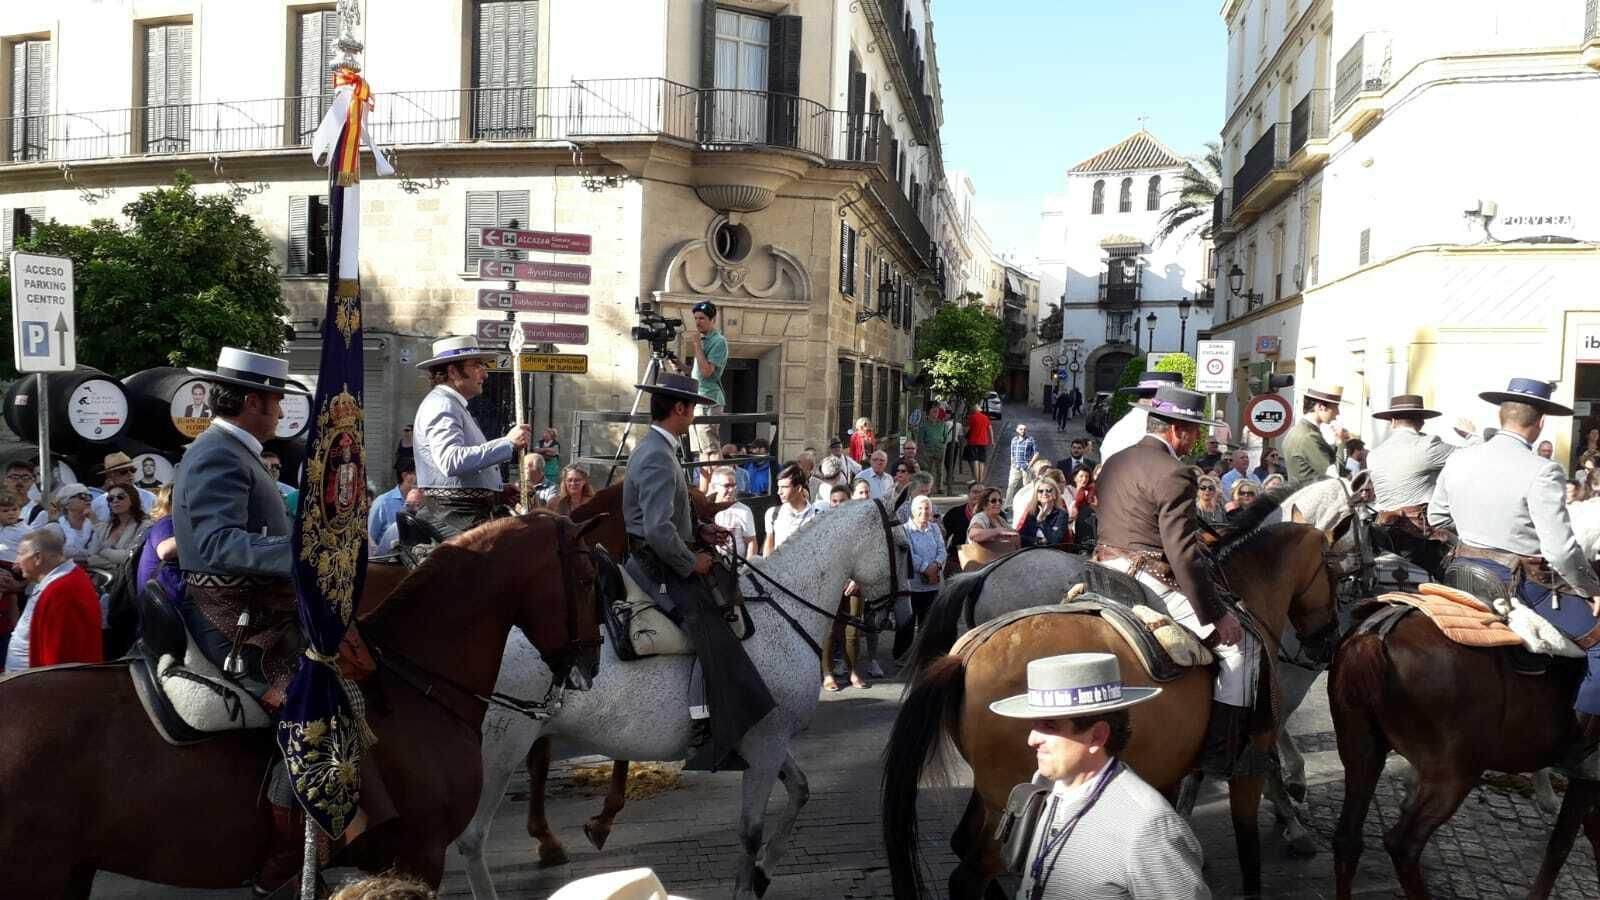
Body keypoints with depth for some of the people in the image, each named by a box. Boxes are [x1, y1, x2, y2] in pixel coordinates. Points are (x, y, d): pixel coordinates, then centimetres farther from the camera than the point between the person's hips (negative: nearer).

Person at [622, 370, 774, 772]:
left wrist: (699, 530, 11)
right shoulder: (658, 457, -21)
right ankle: (709, 746, -16)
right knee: (715, 638, -17)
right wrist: (692, 562, -16)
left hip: (654, 561, 11)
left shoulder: (654, 448, 13)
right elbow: (659, 531, -29)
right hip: (659, 566, -11)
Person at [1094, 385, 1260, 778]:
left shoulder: (1115, 462, 12)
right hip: (1153, 583, -10)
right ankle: (1221, 755, 0)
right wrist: (1217, 614, -13)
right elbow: (1183, 554, -20)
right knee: (1238, 640, -1)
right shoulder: (1174, 474, -16)